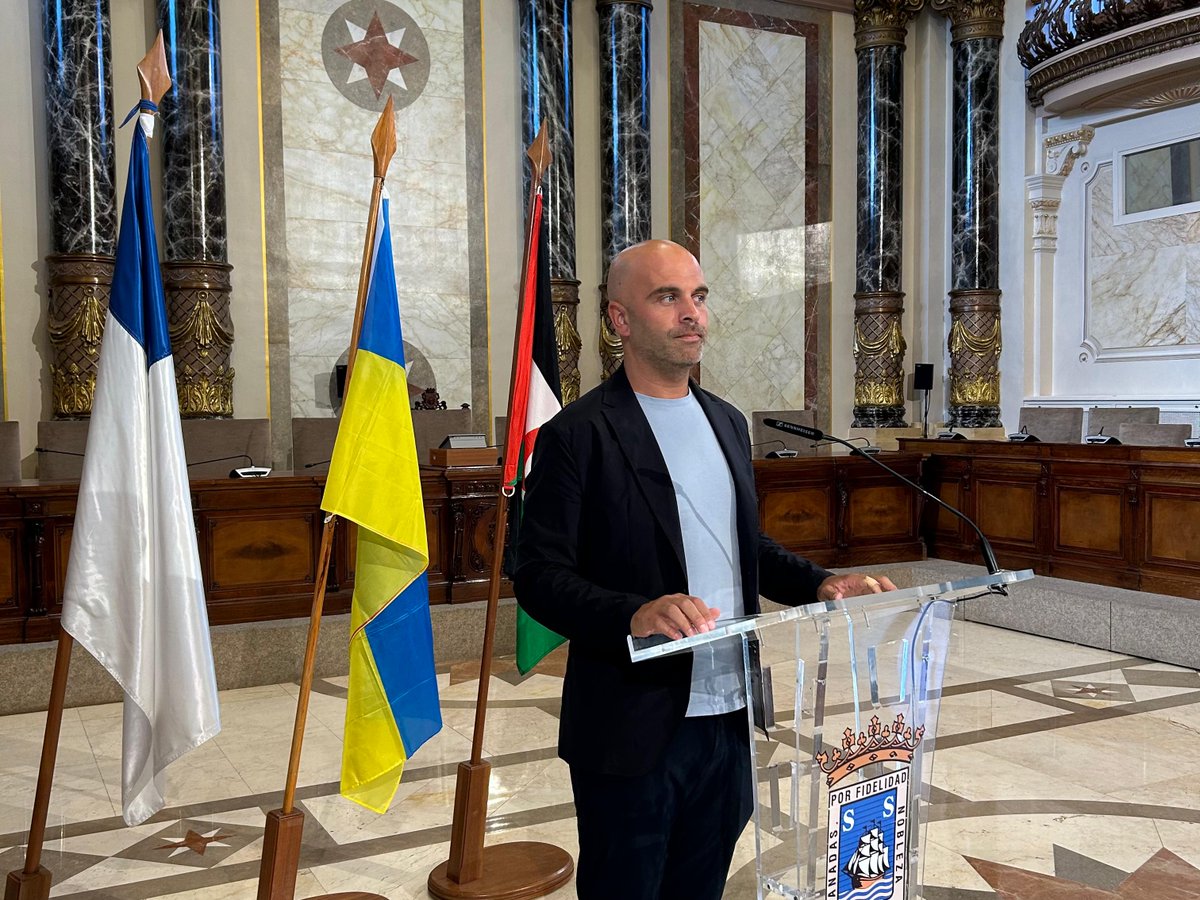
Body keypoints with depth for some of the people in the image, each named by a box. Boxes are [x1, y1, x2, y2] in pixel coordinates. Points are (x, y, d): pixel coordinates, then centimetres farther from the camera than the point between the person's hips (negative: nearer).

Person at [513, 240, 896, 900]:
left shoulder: (727, 422, 11)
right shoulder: (577, 435, -12)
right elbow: (539, 576, -15)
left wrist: (820, 584, 2)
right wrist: (632, 614, -32)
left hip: (729, 715, 6)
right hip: (633, 728, -6)